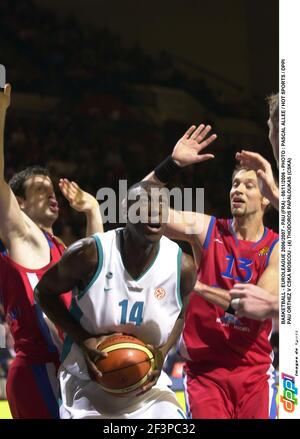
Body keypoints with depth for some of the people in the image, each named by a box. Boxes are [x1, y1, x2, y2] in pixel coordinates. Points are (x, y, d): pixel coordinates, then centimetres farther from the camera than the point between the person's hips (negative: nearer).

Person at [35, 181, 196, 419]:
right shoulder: (91, 254, -18)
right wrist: (83, 340, -15)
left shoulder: (182, 266, -10)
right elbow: (44, 292, -2)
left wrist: (162, 353, -7)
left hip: (147, 386, 2)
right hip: (88, 385, -2)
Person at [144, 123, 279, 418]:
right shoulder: (206, 229, 1)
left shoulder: (277, 249, -1)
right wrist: (172, 164, -17)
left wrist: (199, 287, -19)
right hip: (204, 368, 0)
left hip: (254, 371, 0)